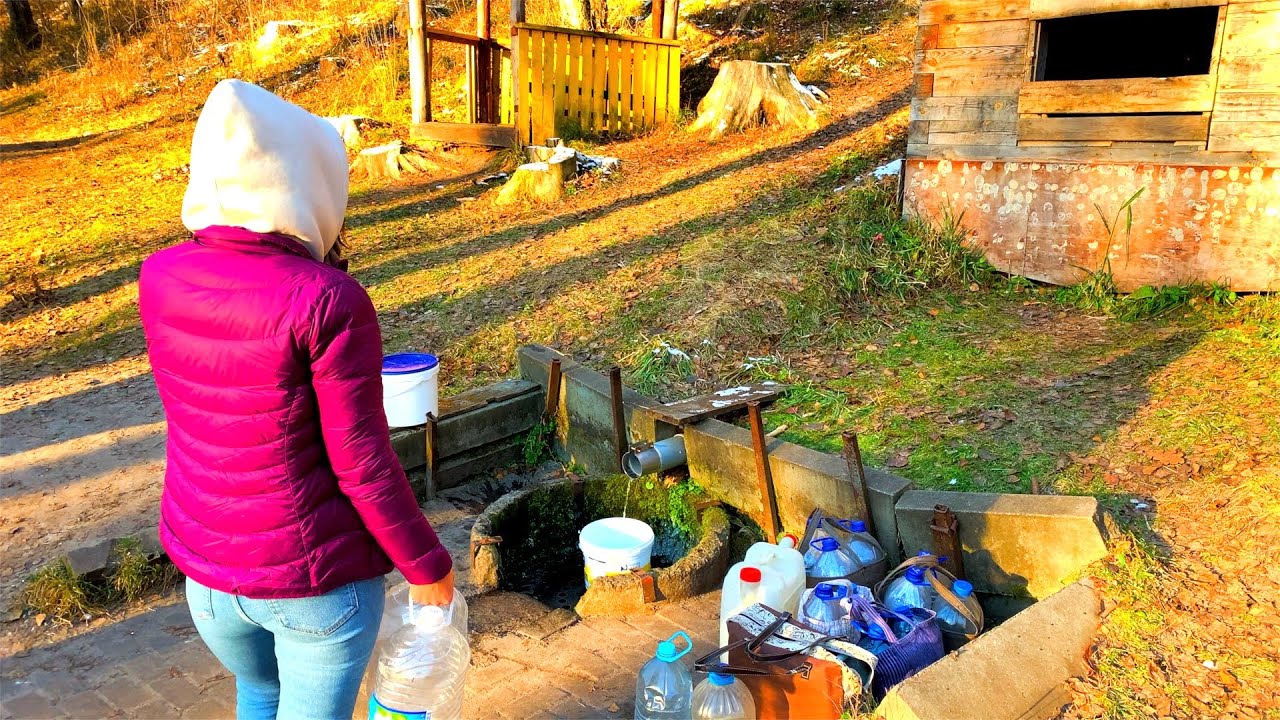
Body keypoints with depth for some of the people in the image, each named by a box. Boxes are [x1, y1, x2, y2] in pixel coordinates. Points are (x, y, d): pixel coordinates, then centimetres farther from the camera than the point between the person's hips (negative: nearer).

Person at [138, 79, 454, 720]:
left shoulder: (159, 278, -7)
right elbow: (361, 462, -21)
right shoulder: (328, 300, -25)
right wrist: (426, 565, -6)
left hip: (204, 561, 5)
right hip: (316, 576, -5)